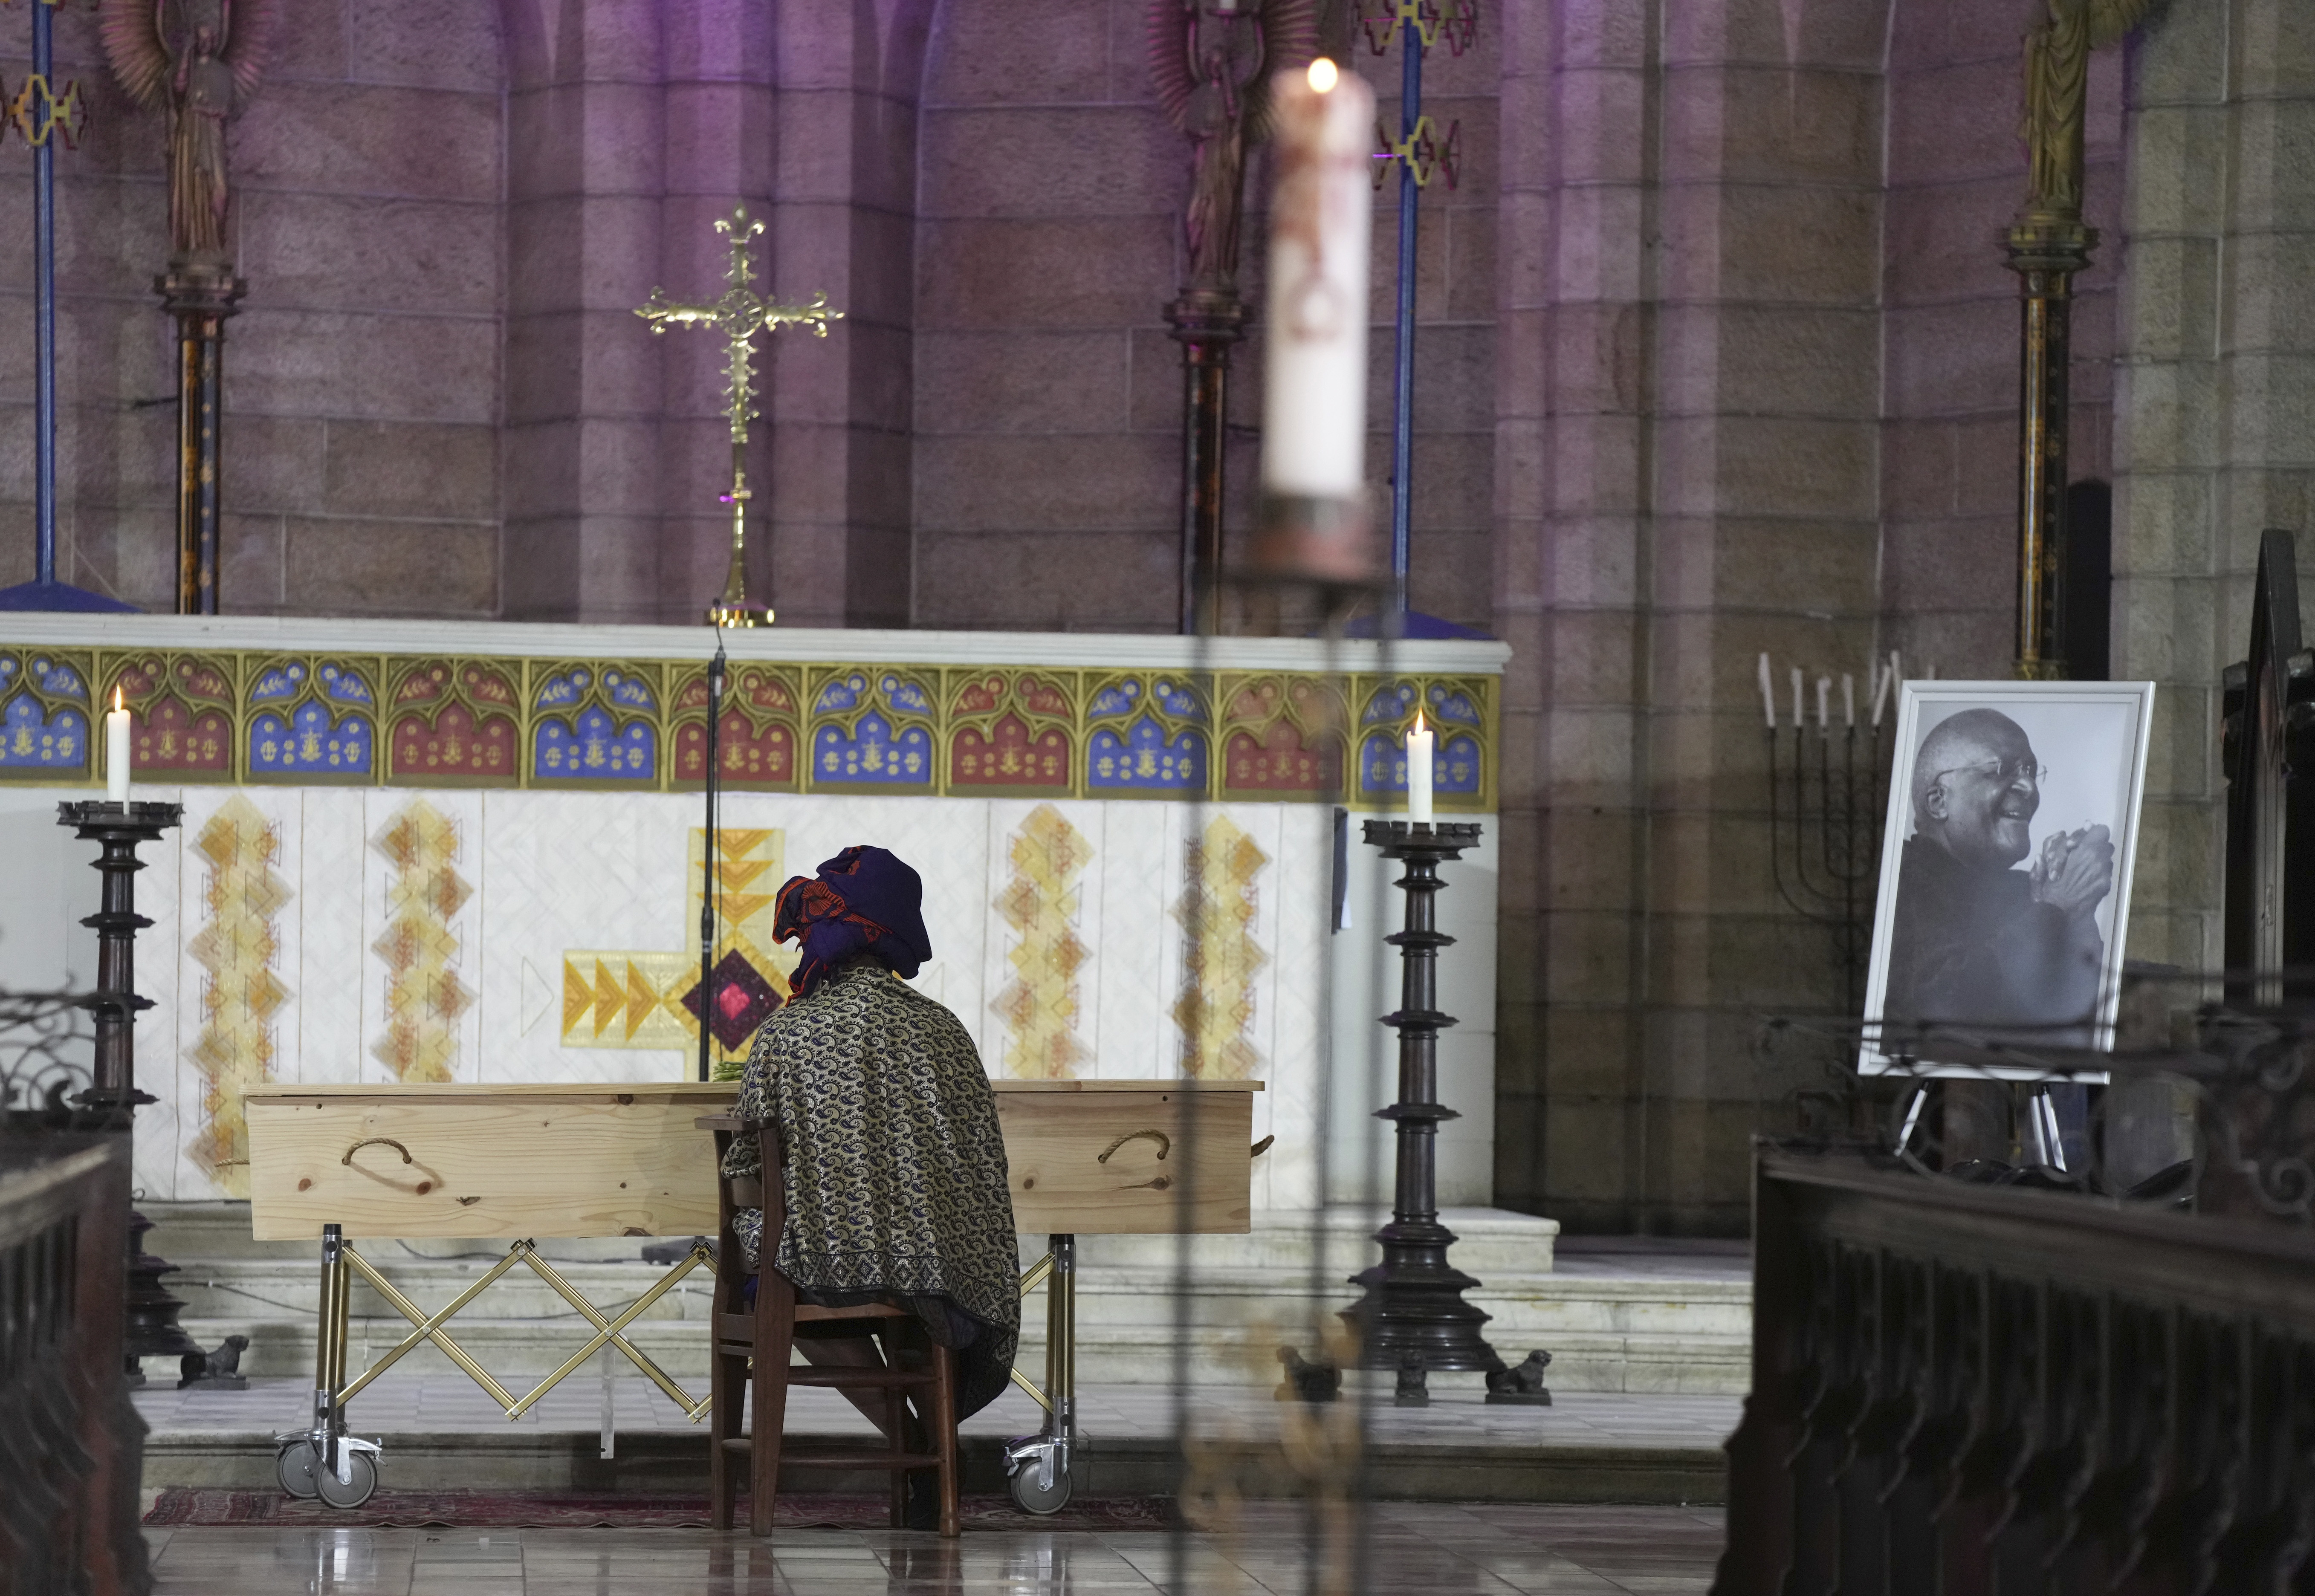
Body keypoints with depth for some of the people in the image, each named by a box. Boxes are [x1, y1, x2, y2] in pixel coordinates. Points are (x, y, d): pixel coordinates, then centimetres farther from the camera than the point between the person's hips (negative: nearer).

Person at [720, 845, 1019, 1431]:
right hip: (936, 1270, 3)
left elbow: (743, 1164, 0)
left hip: (828, 1272, -3)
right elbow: (986, 1157, 5)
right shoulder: (939, 1028, 1)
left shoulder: (784, 1035, -7)